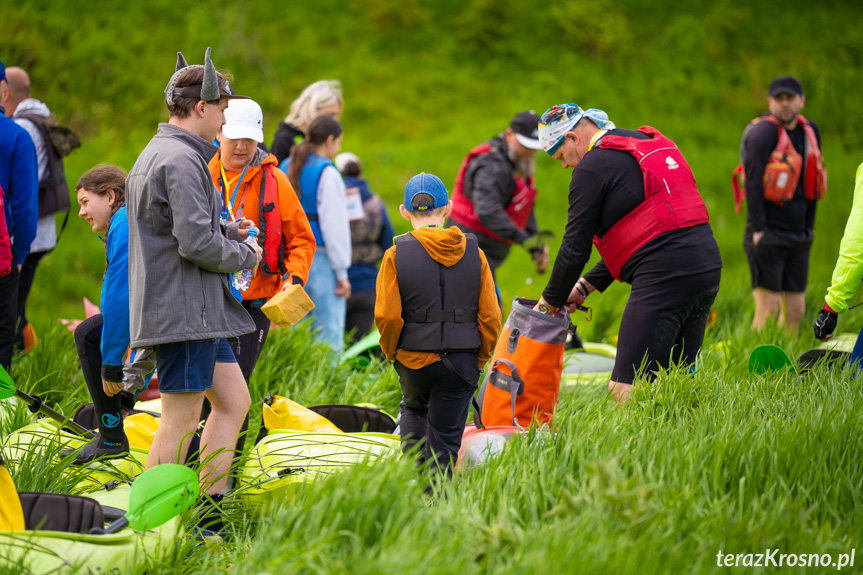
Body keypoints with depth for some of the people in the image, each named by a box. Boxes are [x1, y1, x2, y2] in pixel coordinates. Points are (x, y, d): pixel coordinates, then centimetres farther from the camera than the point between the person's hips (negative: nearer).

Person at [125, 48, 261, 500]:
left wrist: (227, 231, 13)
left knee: (234, 401, 14)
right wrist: (245, 255, -7)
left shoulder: (154, 154, 18)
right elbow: (196, 244, -23)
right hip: (183, 311, -11)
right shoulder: (180, 160, -17)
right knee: (181, 422, -6)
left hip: (199, 311, 11)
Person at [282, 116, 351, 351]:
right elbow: (333, 226, -11)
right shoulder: (327, 173, -10)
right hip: (320, 259, -7)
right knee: (328, 333, -5)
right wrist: (341, 272, -8)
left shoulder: (286, 168, 10)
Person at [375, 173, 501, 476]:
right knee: (445, 441, 8)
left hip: (414, 360, 0)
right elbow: (490, 317, -2)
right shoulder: (474, 253, -1)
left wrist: (392, 353, 6)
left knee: (413, 408, 30)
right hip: (461, 365, 0)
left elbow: (387, 316, -12)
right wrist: (479, 359, 11)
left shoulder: (396, 255, -7)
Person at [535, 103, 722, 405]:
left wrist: (551, 301, 14)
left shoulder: (592, 166, -3)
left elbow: (576, 247, -2)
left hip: (664, 277, -9)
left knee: (627, 389, -11)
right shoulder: (652, 142, 24)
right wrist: (585, 286, 25)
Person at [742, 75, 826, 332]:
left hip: (799, 237, 7)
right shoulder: (764, 132, -10)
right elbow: (753, 183, -13)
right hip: (768, 235, -7)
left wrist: (809, 227, 14)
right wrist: (758, 230, -17)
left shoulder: (811, 131, 11)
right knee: (768, 307, -9)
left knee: (795, 310, 7)